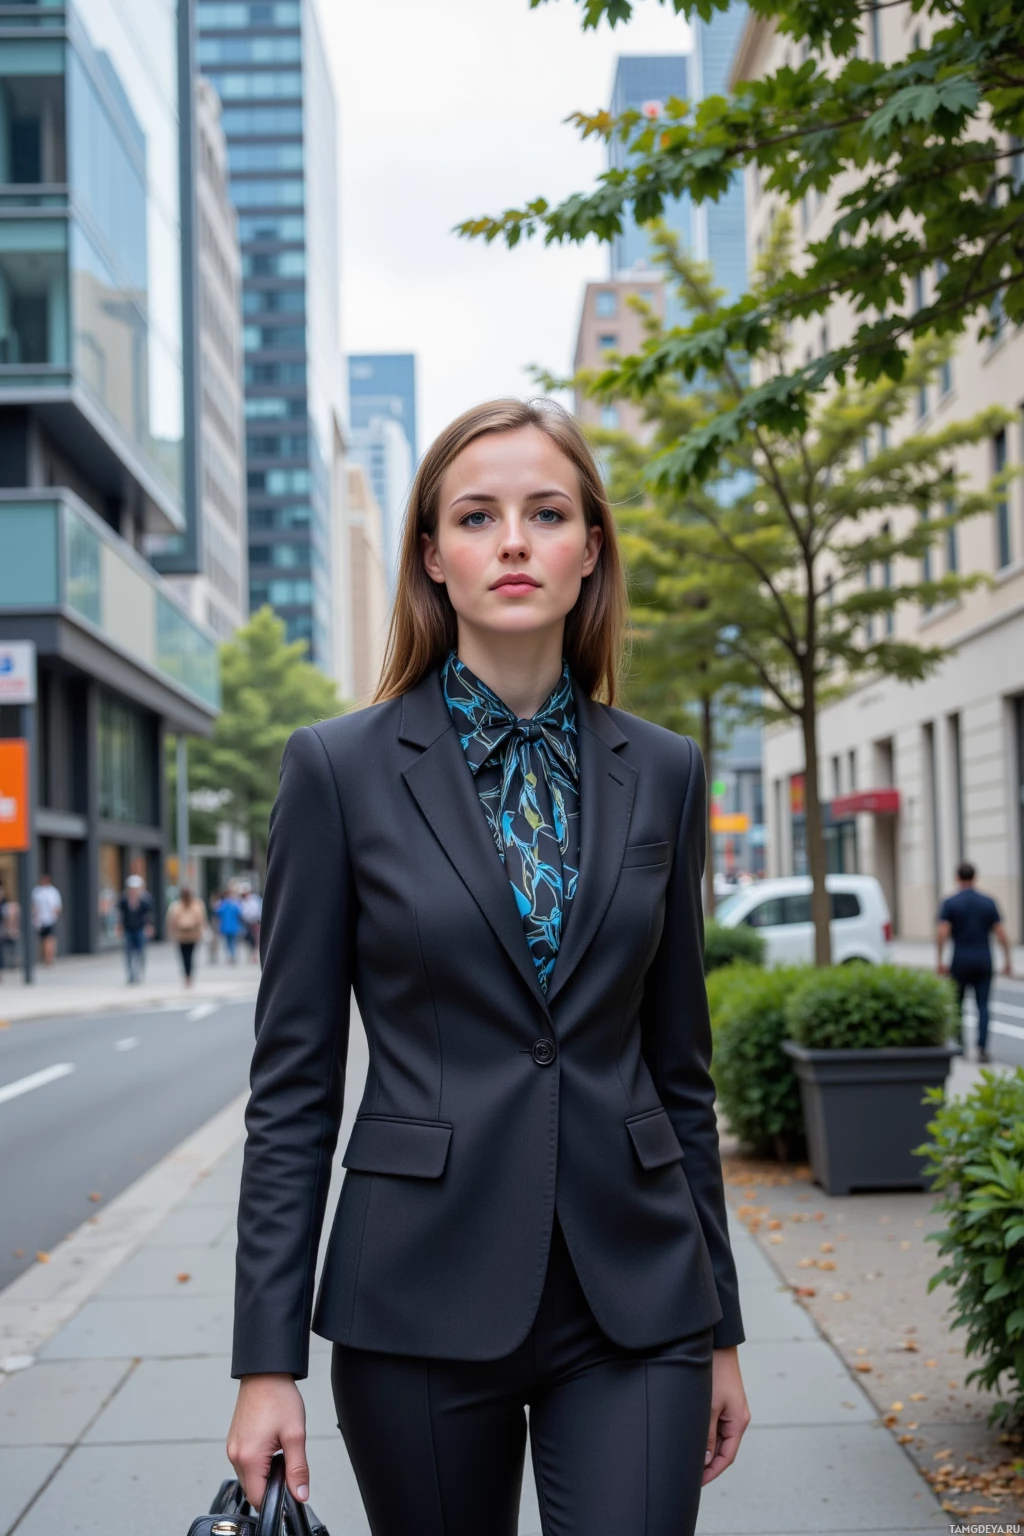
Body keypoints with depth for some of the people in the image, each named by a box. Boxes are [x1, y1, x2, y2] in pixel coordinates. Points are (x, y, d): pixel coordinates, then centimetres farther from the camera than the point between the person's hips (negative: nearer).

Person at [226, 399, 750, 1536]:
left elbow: (678, 1066, 10)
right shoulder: (341, 768, -3)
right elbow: (292, 1081, -2)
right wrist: (267, 1359, -5)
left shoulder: (661, 773, 5)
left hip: (633, 1301, 2)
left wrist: (720, 1326, 11)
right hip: (424, 1296, -1)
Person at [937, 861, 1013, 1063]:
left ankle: (959, 1043, 16)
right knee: (983, 1006, 2)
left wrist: (940, 961, -8)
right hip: (984, 961, 1)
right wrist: (1008, 960, 5)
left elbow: (942, 932, -13)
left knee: (957, 1003, 17)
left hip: (960, 962, -1)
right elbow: (1001, 933, -1)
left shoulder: (950, 903, -3)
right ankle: (982, 1048, -11)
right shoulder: (988, 902, 3)